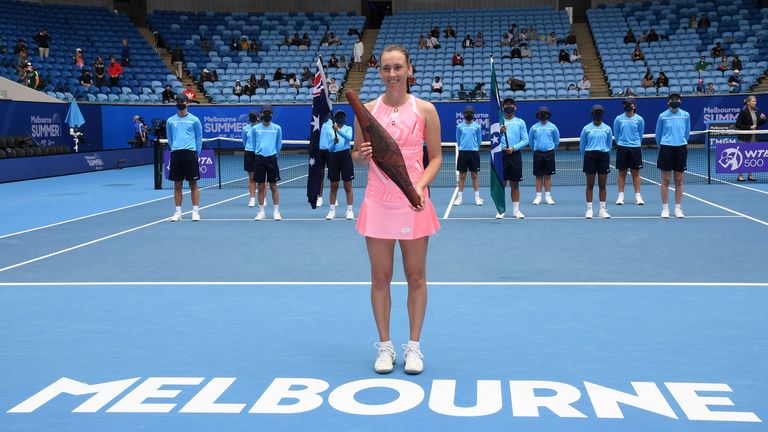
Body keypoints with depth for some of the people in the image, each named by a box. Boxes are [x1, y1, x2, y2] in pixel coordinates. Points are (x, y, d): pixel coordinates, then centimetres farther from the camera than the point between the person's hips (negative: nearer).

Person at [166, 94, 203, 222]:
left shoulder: (194, 120, 3)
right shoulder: (170, 121, 10)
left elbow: (199, 138, 8)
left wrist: (196, 153, 6)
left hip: (190, 153, -2)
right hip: (176, 154, 2)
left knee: (193, 184, -1)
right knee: (177, 185, 4)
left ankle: (195, 211, 3)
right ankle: (178, 212, 10)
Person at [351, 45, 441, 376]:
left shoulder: (425, 110, 0)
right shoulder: (367, 110, 4)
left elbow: (436, 158, 3)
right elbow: (357, 158, 11)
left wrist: (420, 186, -14)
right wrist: (362, 155, -12)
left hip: (414, 202, -1)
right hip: (378, 202, 1)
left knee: (416, 277, 5)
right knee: (380, 278, 5)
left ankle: (414, 347, 18)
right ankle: (385, 346, 18)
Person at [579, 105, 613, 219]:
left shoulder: (607, 129, 5)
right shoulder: (586, 128, 1)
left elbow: (609, 144, 13)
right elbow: (582, 145, 8)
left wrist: (605, 154, 13)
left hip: (603, 156, 1)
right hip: (590, 156, -1)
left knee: (602, 185, 3)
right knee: (590, 185, 0)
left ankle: (602, 210, 8)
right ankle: (589, 210, 5)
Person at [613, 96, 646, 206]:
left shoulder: (639, 119, 0)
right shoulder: (618, 119, 0)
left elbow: (640, 135, 11)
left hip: (635, 148, 0)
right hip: (622, 148, 0)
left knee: (635, 172, 4)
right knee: (622, 172, 4)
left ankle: (638, 196, 9)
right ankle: (620, 196, 9)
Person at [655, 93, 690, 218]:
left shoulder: (686, 115, 4)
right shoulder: (663, 116, -1)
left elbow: (687, 132, 17)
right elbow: (658, 134, 11)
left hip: (681, 148, 2)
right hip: (666, 148, -2)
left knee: (679, 181, 5)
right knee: (665, 180, 0)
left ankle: (678, 209, 12)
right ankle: (665, 209, 6)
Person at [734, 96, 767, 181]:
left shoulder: (756, 111, 8)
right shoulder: (743, 111, -12)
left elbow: (758, 123, 18)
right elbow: (738, 125, -13)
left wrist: (762, 119, -3)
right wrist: (749, 127, -19)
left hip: (754, 137, 6)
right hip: (745, 137, -6)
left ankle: (750, 175, 15)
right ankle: (740, 175, 5)